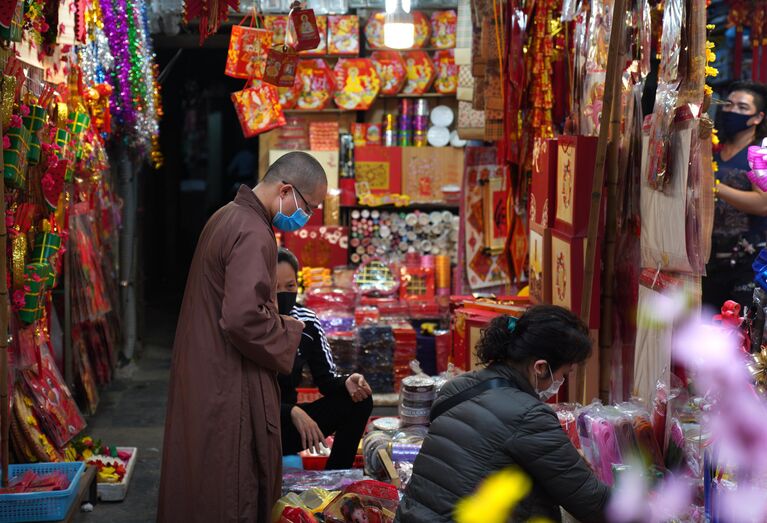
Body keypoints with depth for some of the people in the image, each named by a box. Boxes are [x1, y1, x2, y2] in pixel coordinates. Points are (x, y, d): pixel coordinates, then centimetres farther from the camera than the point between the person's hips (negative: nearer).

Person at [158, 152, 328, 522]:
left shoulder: (227, 217, 12)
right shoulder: (253, 234, -20)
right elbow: (242, 318, -28)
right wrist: (289, 333, -11)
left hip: (201, 374, 10)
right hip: (229, 385, -10)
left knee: (199, 484, 16)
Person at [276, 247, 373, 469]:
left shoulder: (306, 321, -2)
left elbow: (326, 379, 4)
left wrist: (346, 383, -19)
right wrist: (292, 412, -34)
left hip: (286, 423, 6)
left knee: (359, 401, -7)